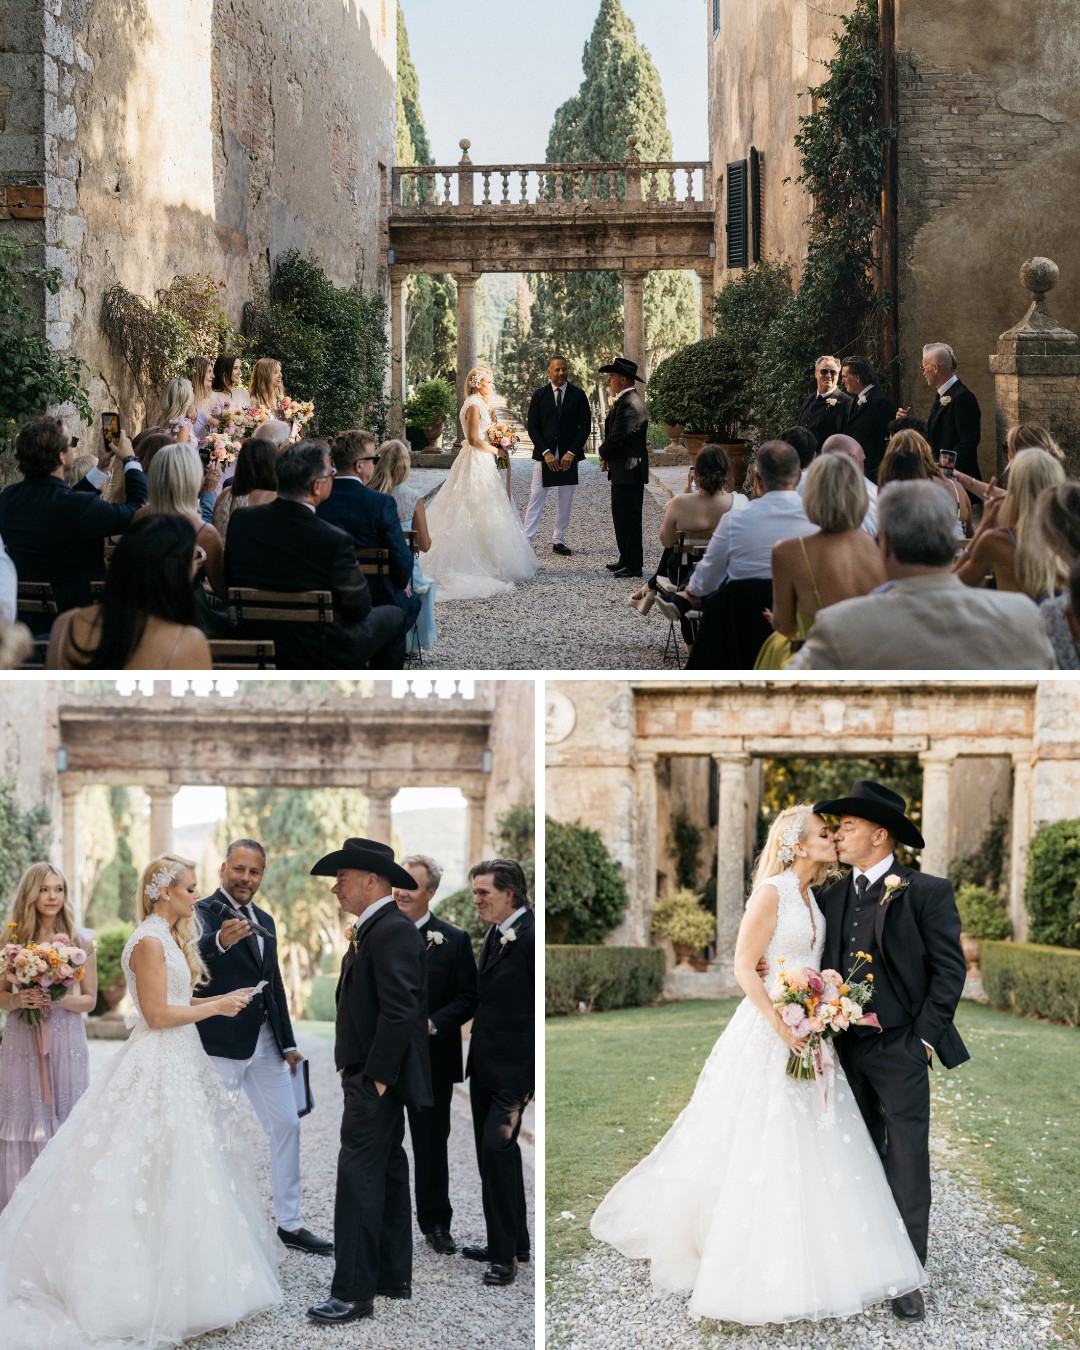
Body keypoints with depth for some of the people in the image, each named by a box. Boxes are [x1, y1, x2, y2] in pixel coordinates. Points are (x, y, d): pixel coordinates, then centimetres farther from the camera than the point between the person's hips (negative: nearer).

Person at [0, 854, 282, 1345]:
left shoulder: (171, 939, 14)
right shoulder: (149, 941, -16)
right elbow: (157, 1014, -20)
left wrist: (221, 1000, 6)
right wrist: (216, 1007, -12)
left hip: (179, 1062, 10)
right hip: (158, 1067, -10)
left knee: (184, 1170, 12)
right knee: (158, 1176, -6)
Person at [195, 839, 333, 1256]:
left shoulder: (264, 921, 13)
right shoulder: (204, 912, -11)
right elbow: (198, 949, -34)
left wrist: (288, 1043, 17)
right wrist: (219, 941, -56)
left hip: (265, 1041, 8)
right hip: (221, 1044, -8)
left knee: (286, 1125, 10)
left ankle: (290, 1224, 19)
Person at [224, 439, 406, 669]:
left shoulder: (240, 520, -10)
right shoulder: (335, 540, -26)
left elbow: (230, 580, 5)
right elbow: (359, 608, -14)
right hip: (319, 656, -6)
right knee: (394, 616, 21)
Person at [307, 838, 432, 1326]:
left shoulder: (393, 932, -17)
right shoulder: (370, 931, 15)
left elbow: (399, 1011, -24)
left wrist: (376, 1079, -22)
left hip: (377, 1079, -11)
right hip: (370, 1076, 11)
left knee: (359, 1176, -10)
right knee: (387, 1173, 15)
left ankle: (353, 1293, -9)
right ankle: (394, 1277, 24)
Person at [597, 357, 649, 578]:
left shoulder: (629, 404, -19)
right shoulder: (625, 401, 15)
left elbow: (616, 438, -21)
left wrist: (604, 455, -2)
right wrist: (607, 457, 2)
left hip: (629, 471, -11)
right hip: (623, 470, 11)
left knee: (628, 518, -5)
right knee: (621, 516, 16)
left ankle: (634, 565, 0)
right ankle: (626, 560, 23)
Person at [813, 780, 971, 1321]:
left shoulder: (927, 892, -5)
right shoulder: (831, 896, 10)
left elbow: (949, 968, -6)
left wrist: (924, 1036, -9)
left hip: (900, 1052, -5)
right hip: (845, 1048, 5)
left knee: (906, 1166, -2)